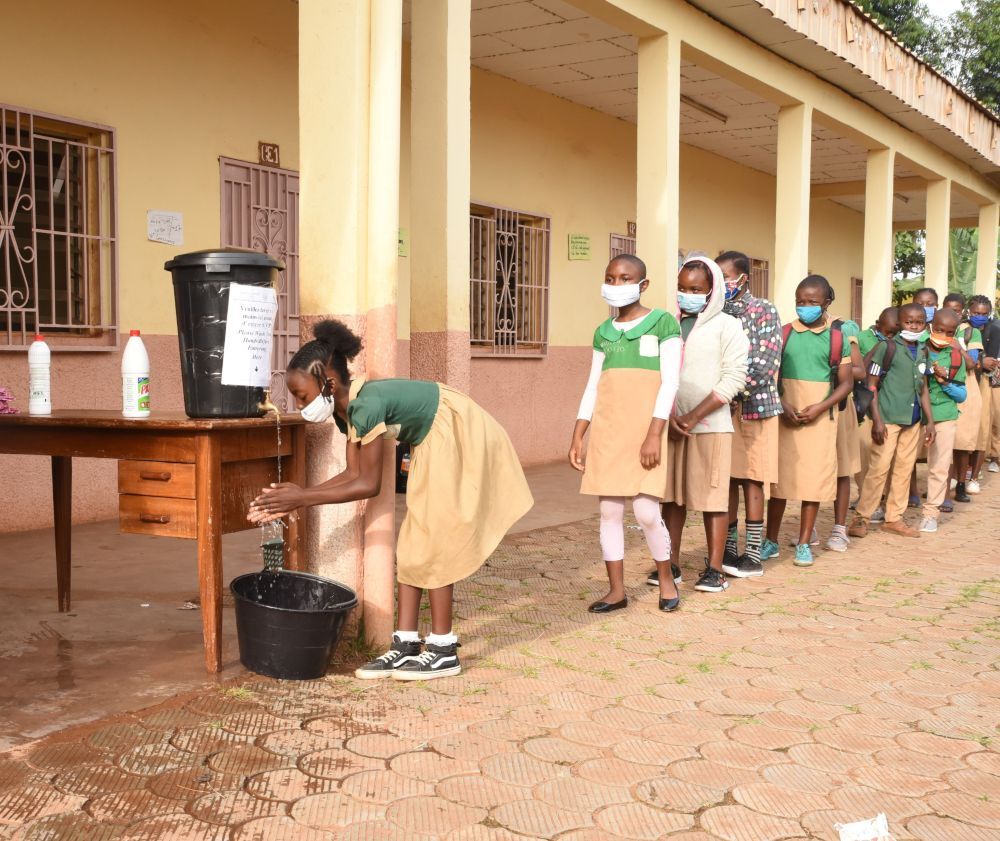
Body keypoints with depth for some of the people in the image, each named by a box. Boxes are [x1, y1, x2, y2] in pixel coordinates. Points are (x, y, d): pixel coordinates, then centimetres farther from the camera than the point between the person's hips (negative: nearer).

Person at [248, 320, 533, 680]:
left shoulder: (367, 404, -30)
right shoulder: (346, 409, -2)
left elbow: (368, 485, -26)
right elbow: (353, 474, 0)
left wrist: (304, 498, -22)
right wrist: (295, 497, -8)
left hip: (459, 437, -9)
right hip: (433, 445, 9)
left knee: (435, 542, -8)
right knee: (414, 543, 5)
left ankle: (444, 650, 1)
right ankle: (406, 645, 9)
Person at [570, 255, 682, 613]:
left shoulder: (663, 323, -1)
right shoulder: (603, 333, 13)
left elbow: (670, 382, -7)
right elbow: (592, 388, 15)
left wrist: (654, 434, -15)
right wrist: (577, 436, 8)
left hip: (645, 431, -5)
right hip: (607, 431, 5)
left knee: (646, 511, -8)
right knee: (609, 511, 3)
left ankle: (667, 579, 15)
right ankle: (617, 590, 13)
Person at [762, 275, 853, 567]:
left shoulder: (836, 339, 3)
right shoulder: (784, 334, 4)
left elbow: (845, 383, 4)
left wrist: (820, 408, -11)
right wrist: (783, 406, -11)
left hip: (820, 419, 0)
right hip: (785, 417, 0)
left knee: (814, 479, 1)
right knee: (779, 477, 4)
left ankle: (804, 543, 12)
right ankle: (771, 541, 15)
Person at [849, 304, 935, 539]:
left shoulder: (922, 351, 12)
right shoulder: (887, 347, -6)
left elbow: (923, 388, 20)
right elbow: (871, 385, -8)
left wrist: (930, 420, 15)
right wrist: (877, 420, -14)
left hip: (913, 420, 6)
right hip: (888, 419, -6)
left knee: (904, 469, 10)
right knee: (879, 468, -7)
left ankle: (894, 518, 19)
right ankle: (861, 518, 2)